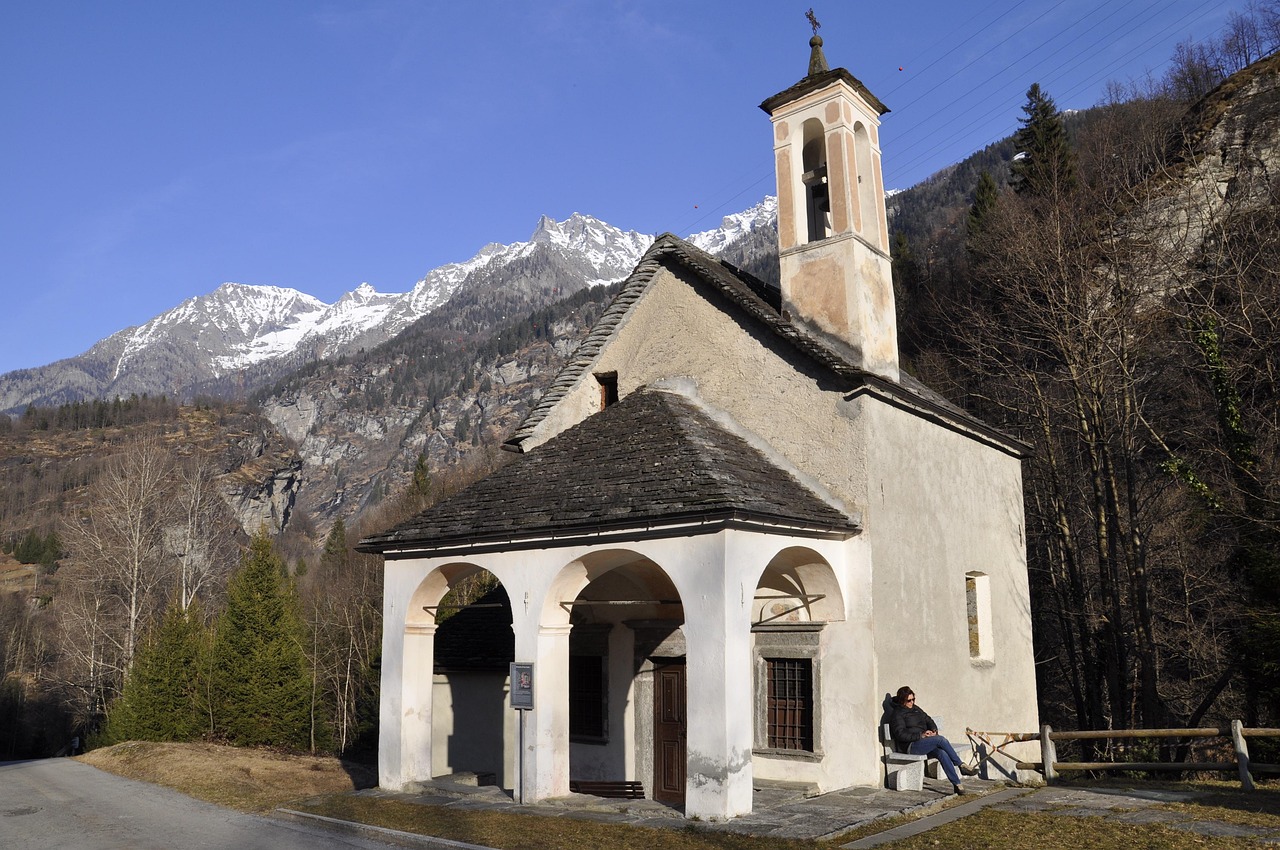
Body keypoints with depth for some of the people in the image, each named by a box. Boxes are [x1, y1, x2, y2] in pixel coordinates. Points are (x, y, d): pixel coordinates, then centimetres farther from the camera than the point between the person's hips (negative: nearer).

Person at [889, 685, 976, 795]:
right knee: (941, 739, -27)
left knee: (942, 753, -26)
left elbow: (928, 720, 25)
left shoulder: (916, 709, 20)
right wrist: (920, 735, -19)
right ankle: (961, 765, -17)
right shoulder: (897, 714, -3)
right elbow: (901, 734, -14)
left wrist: (934, 730, 2)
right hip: (911, 746, -7)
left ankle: (957, 784, -30)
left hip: (924, 743, 7)